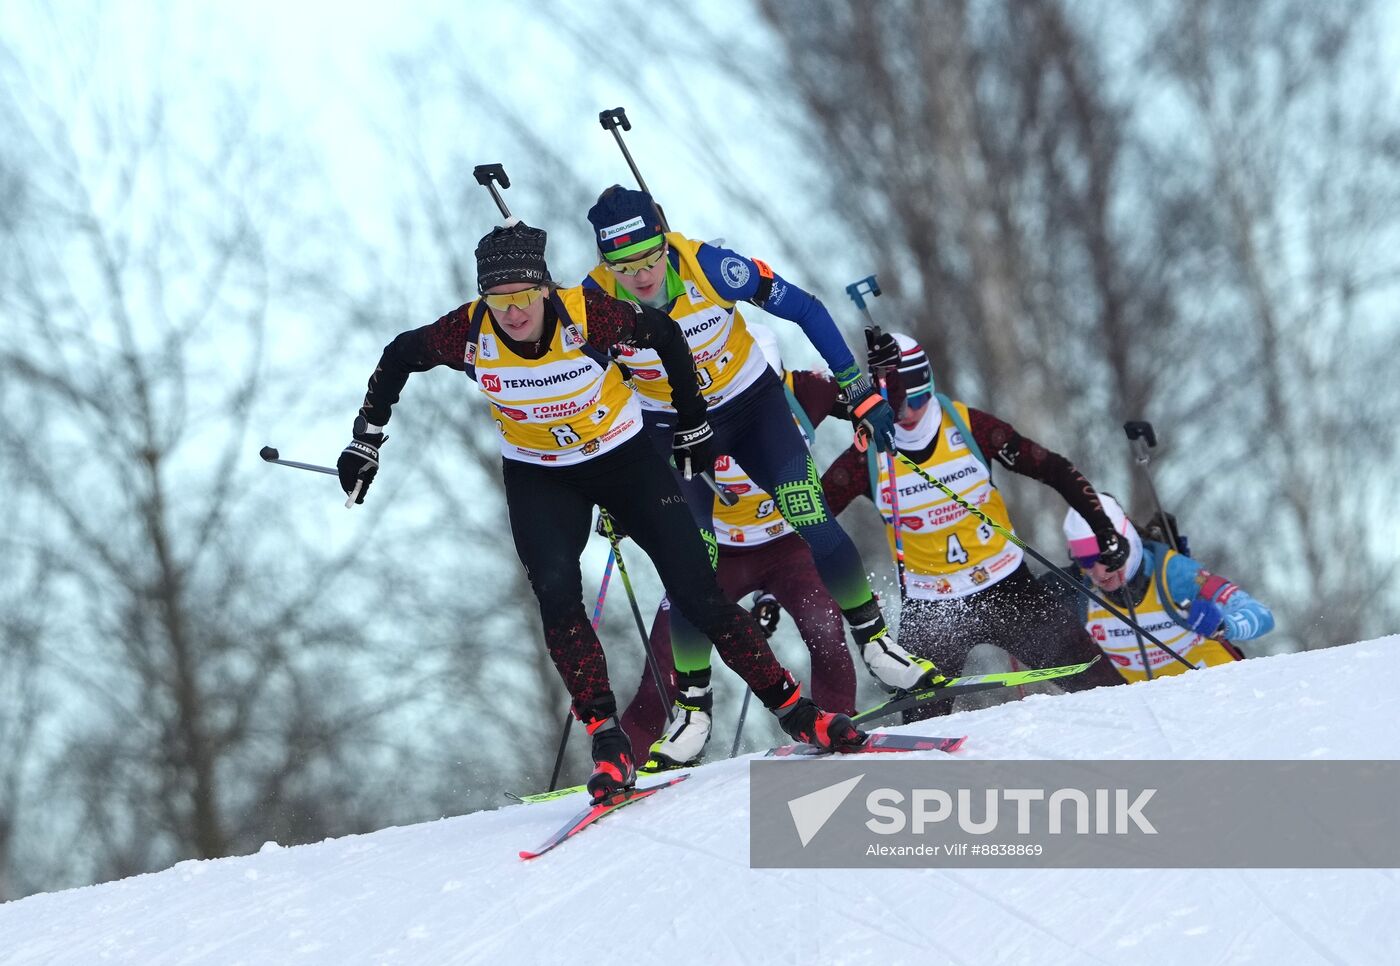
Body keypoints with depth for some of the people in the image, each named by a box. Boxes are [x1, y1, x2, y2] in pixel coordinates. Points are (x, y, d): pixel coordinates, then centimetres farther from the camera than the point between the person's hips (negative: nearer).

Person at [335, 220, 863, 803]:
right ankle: (607, 742, -17)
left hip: (624, 459, -1)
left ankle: (793, 710, 5)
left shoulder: (588, 316, -28)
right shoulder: (469, 334, -23)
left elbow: (666, 334, -9)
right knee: (557, 594, -23)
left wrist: (693, 425, 0)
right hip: (539, 479, 1)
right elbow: (398, 358, -3)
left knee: (696, 593, -7)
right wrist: (366, 440, -2)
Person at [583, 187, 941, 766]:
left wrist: (859, 391, -12)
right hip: (673, 429, 0)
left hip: (753, 404, 0)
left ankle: (874, 643, 6)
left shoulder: (711, 267, -27)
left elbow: (805, 310, -14)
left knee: (814, 523, -14)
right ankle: (692, 706, 3)